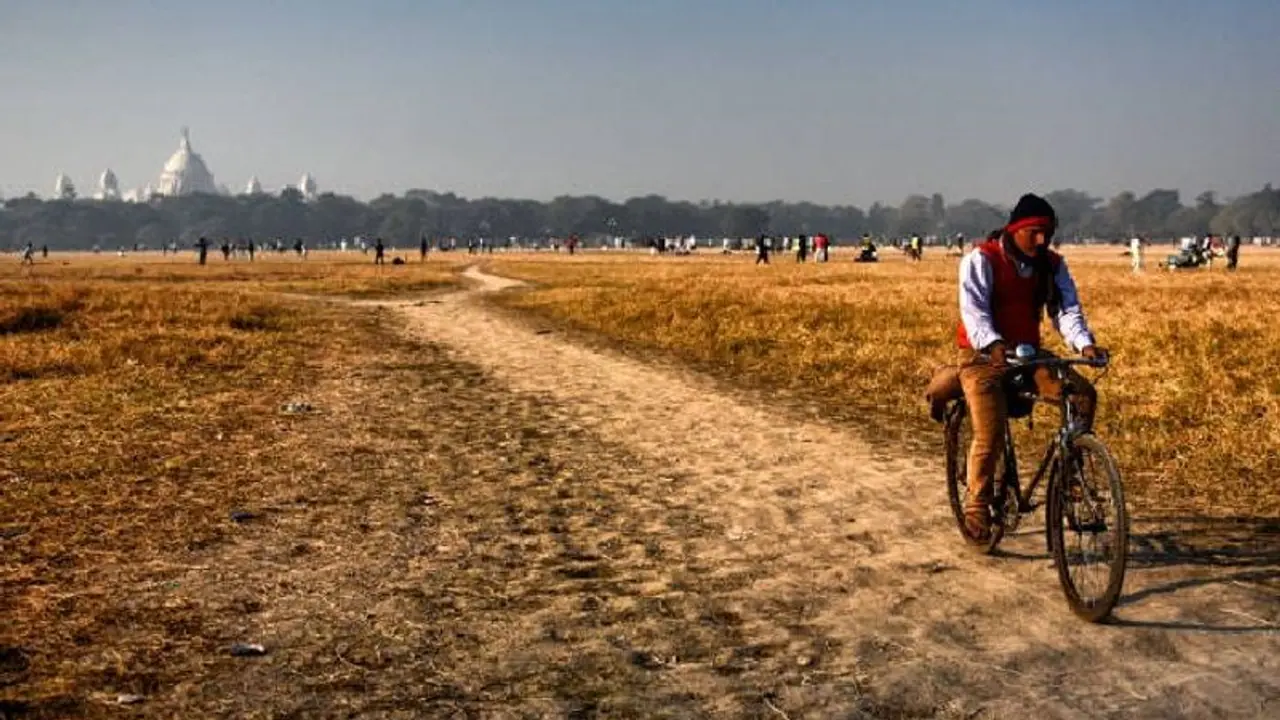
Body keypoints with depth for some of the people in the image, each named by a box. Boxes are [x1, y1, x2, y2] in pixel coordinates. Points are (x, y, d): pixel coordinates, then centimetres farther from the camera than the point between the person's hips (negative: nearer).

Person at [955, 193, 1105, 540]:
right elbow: (974, 310, -23)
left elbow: (1067, 309, -5)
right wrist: (994, 346, -41)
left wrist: (1085, 344, -25)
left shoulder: (1052, 265, 4)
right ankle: (976, 505, -3)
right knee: (990, 432, -20)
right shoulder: (981, 259, -11)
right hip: (984, 356, -5)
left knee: (1083, 394, -17)